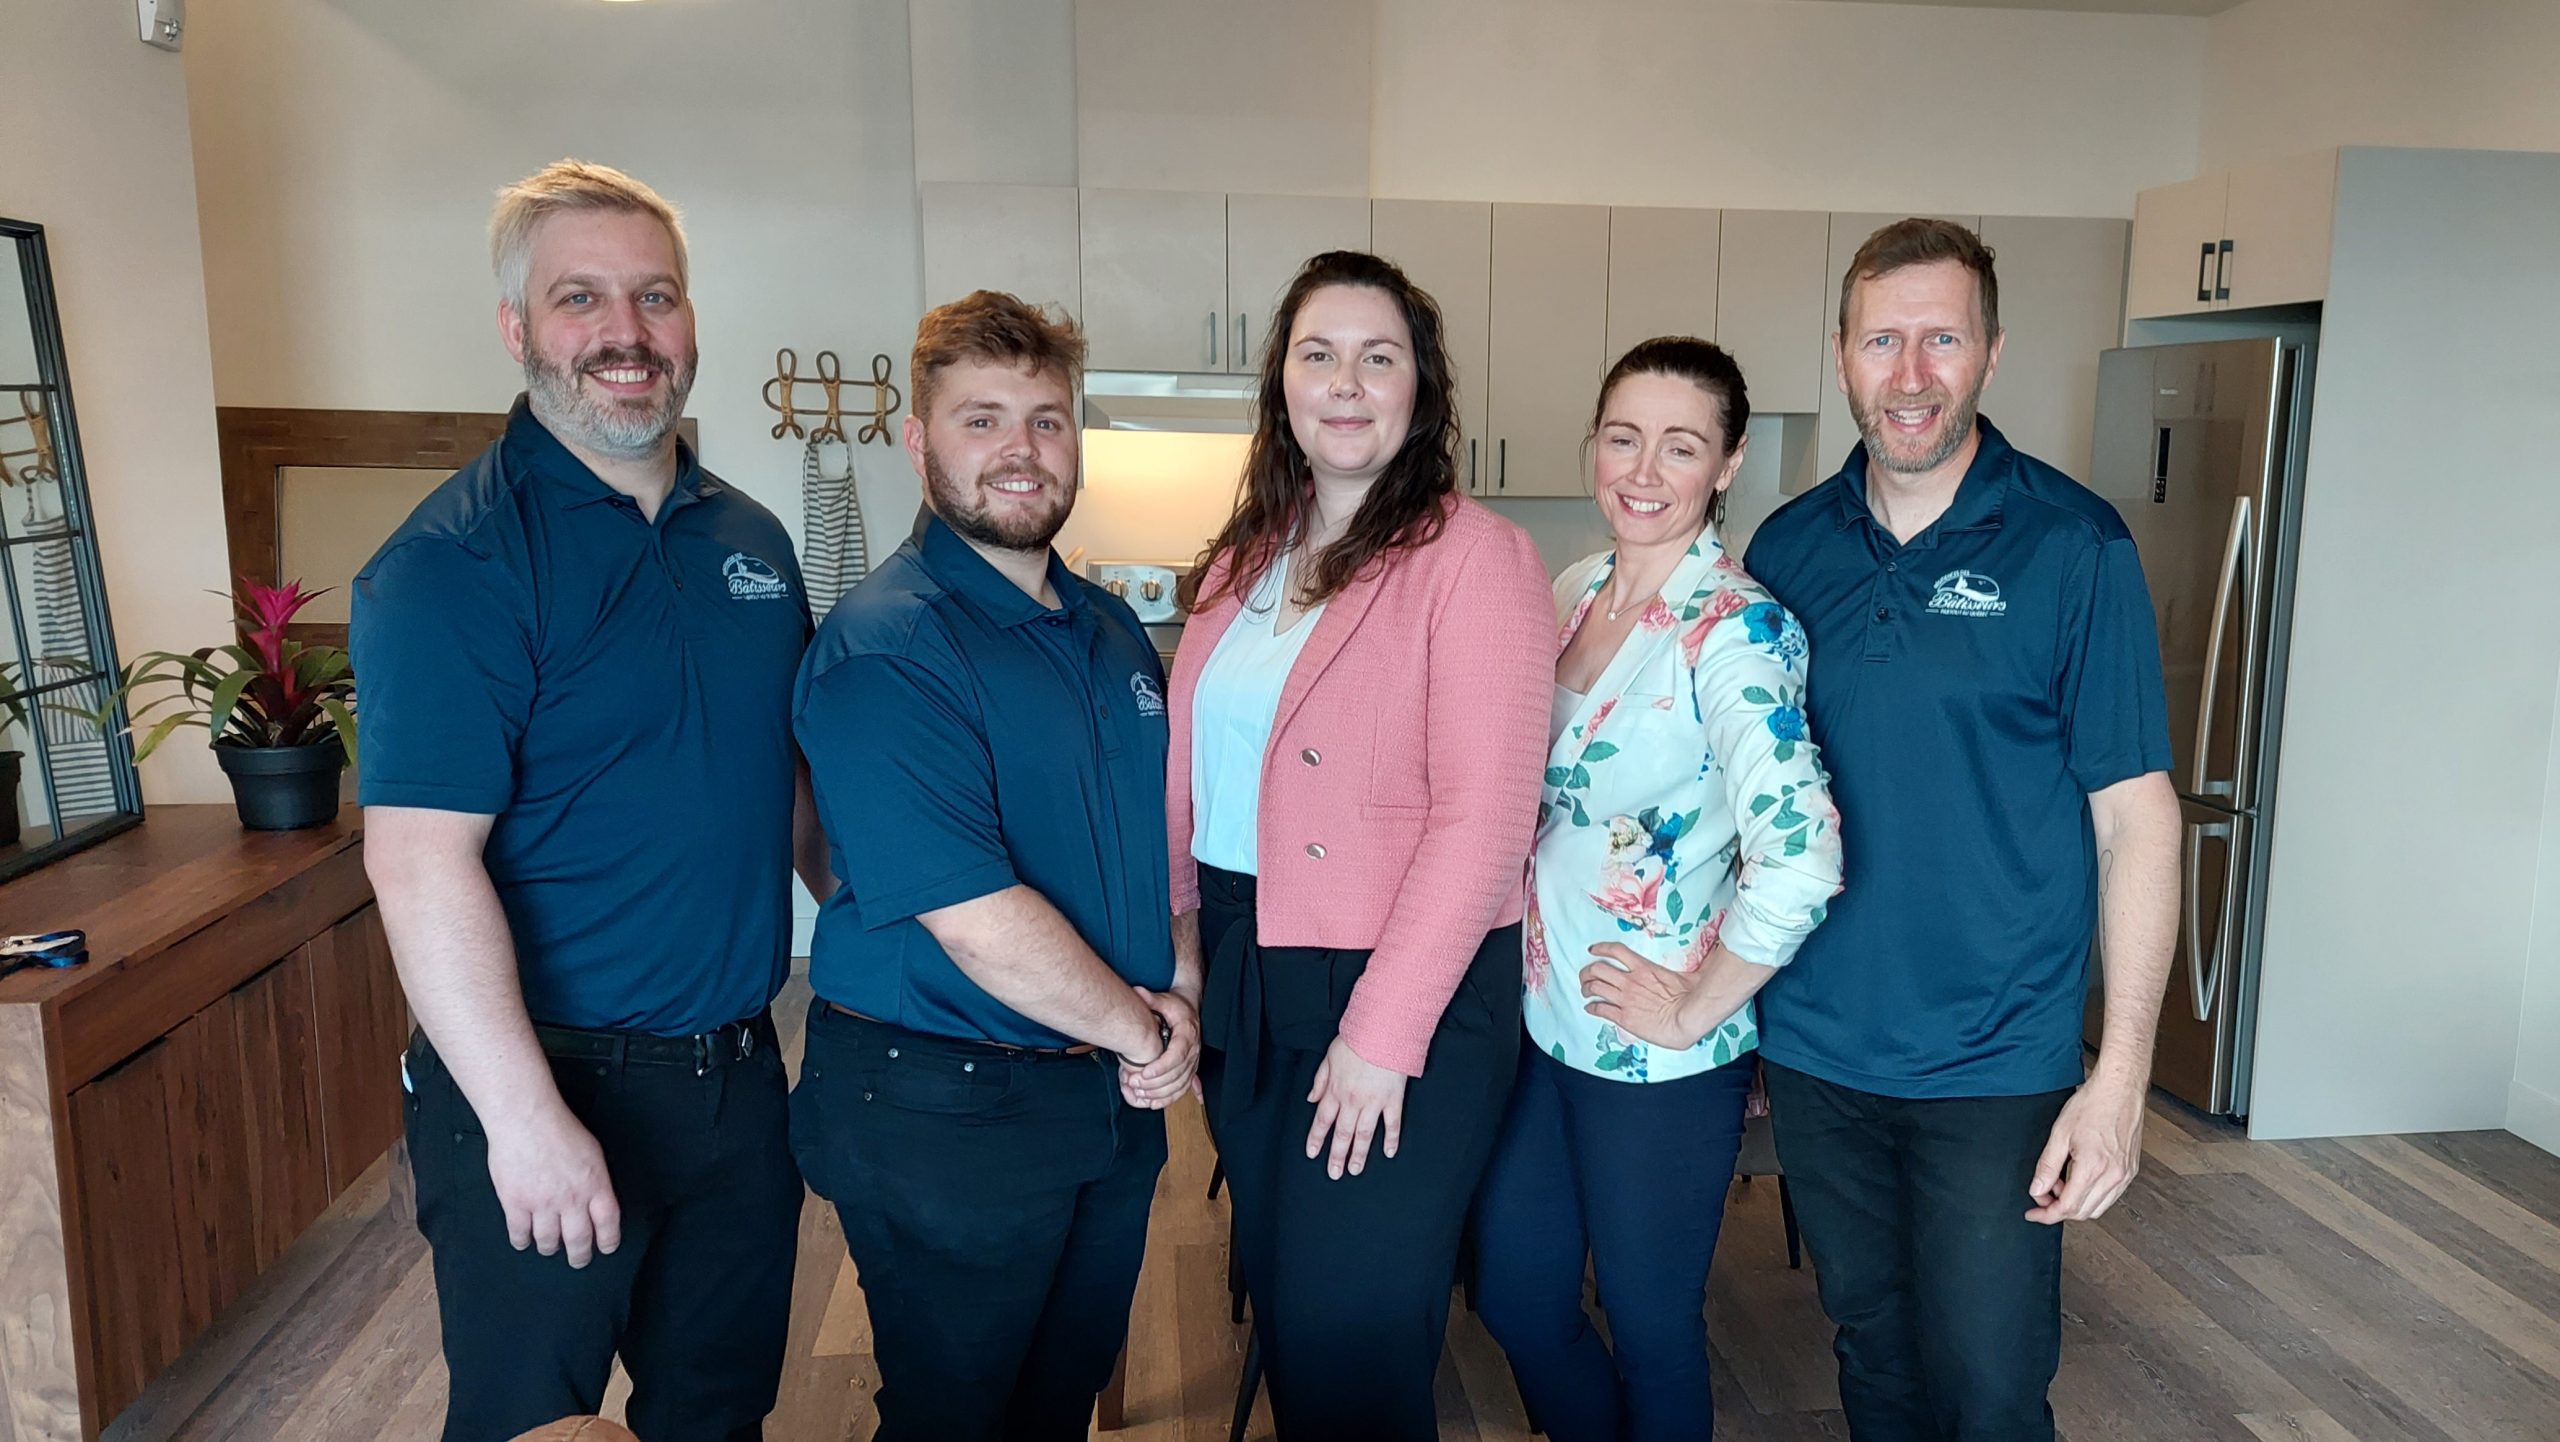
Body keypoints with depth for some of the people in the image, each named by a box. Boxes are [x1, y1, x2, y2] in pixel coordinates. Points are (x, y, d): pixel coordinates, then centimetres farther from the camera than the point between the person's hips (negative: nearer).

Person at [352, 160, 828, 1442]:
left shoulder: (752, 541, 6)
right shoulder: (448, 562, -15)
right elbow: (422, 858, -21)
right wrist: (525, 1118, -23)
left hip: (739, 1075, 6)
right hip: (543, 1092, -6)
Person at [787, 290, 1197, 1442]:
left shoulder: (1110, 629, 7)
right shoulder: (882, 647, -19)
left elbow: (1167, 824, 15)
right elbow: (976, 918, -25)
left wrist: (1181, 993, -1)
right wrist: (1141, 1032, -13)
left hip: (1116, 1102, 7)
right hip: (944, 1117, -7)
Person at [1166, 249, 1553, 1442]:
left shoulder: (1474, 557, -11)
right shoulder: (1246, 559, 9)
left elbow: (1483, 814, -17)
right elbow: (1193, 771, 10)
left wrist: (1381, 1032, -18)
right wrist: (1182, 939, 0)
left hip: (1399, 992, -6)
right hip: (1243, 983, 6)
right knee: (1279, 1313, 20)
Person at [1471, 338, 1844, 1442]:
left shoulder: (1735, 628, -19)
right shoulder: (1572, 594, 4)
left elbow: (1800, 861, -30)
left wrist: (1695, 1010, -19)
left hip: (1660, 1056, -7)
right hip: (1541, 1019, 7)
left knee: (1648, 1325, 13)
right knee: (1513, 1293, 20)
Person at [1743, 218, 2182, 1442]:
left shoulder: (2072, 545, -8)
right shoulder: (1788, 546, 2)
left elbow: (2135, 814, -7)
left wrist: (2122, 1071, -12)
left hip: (1995, 1067, -3)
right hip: (1813, 1051, 4)